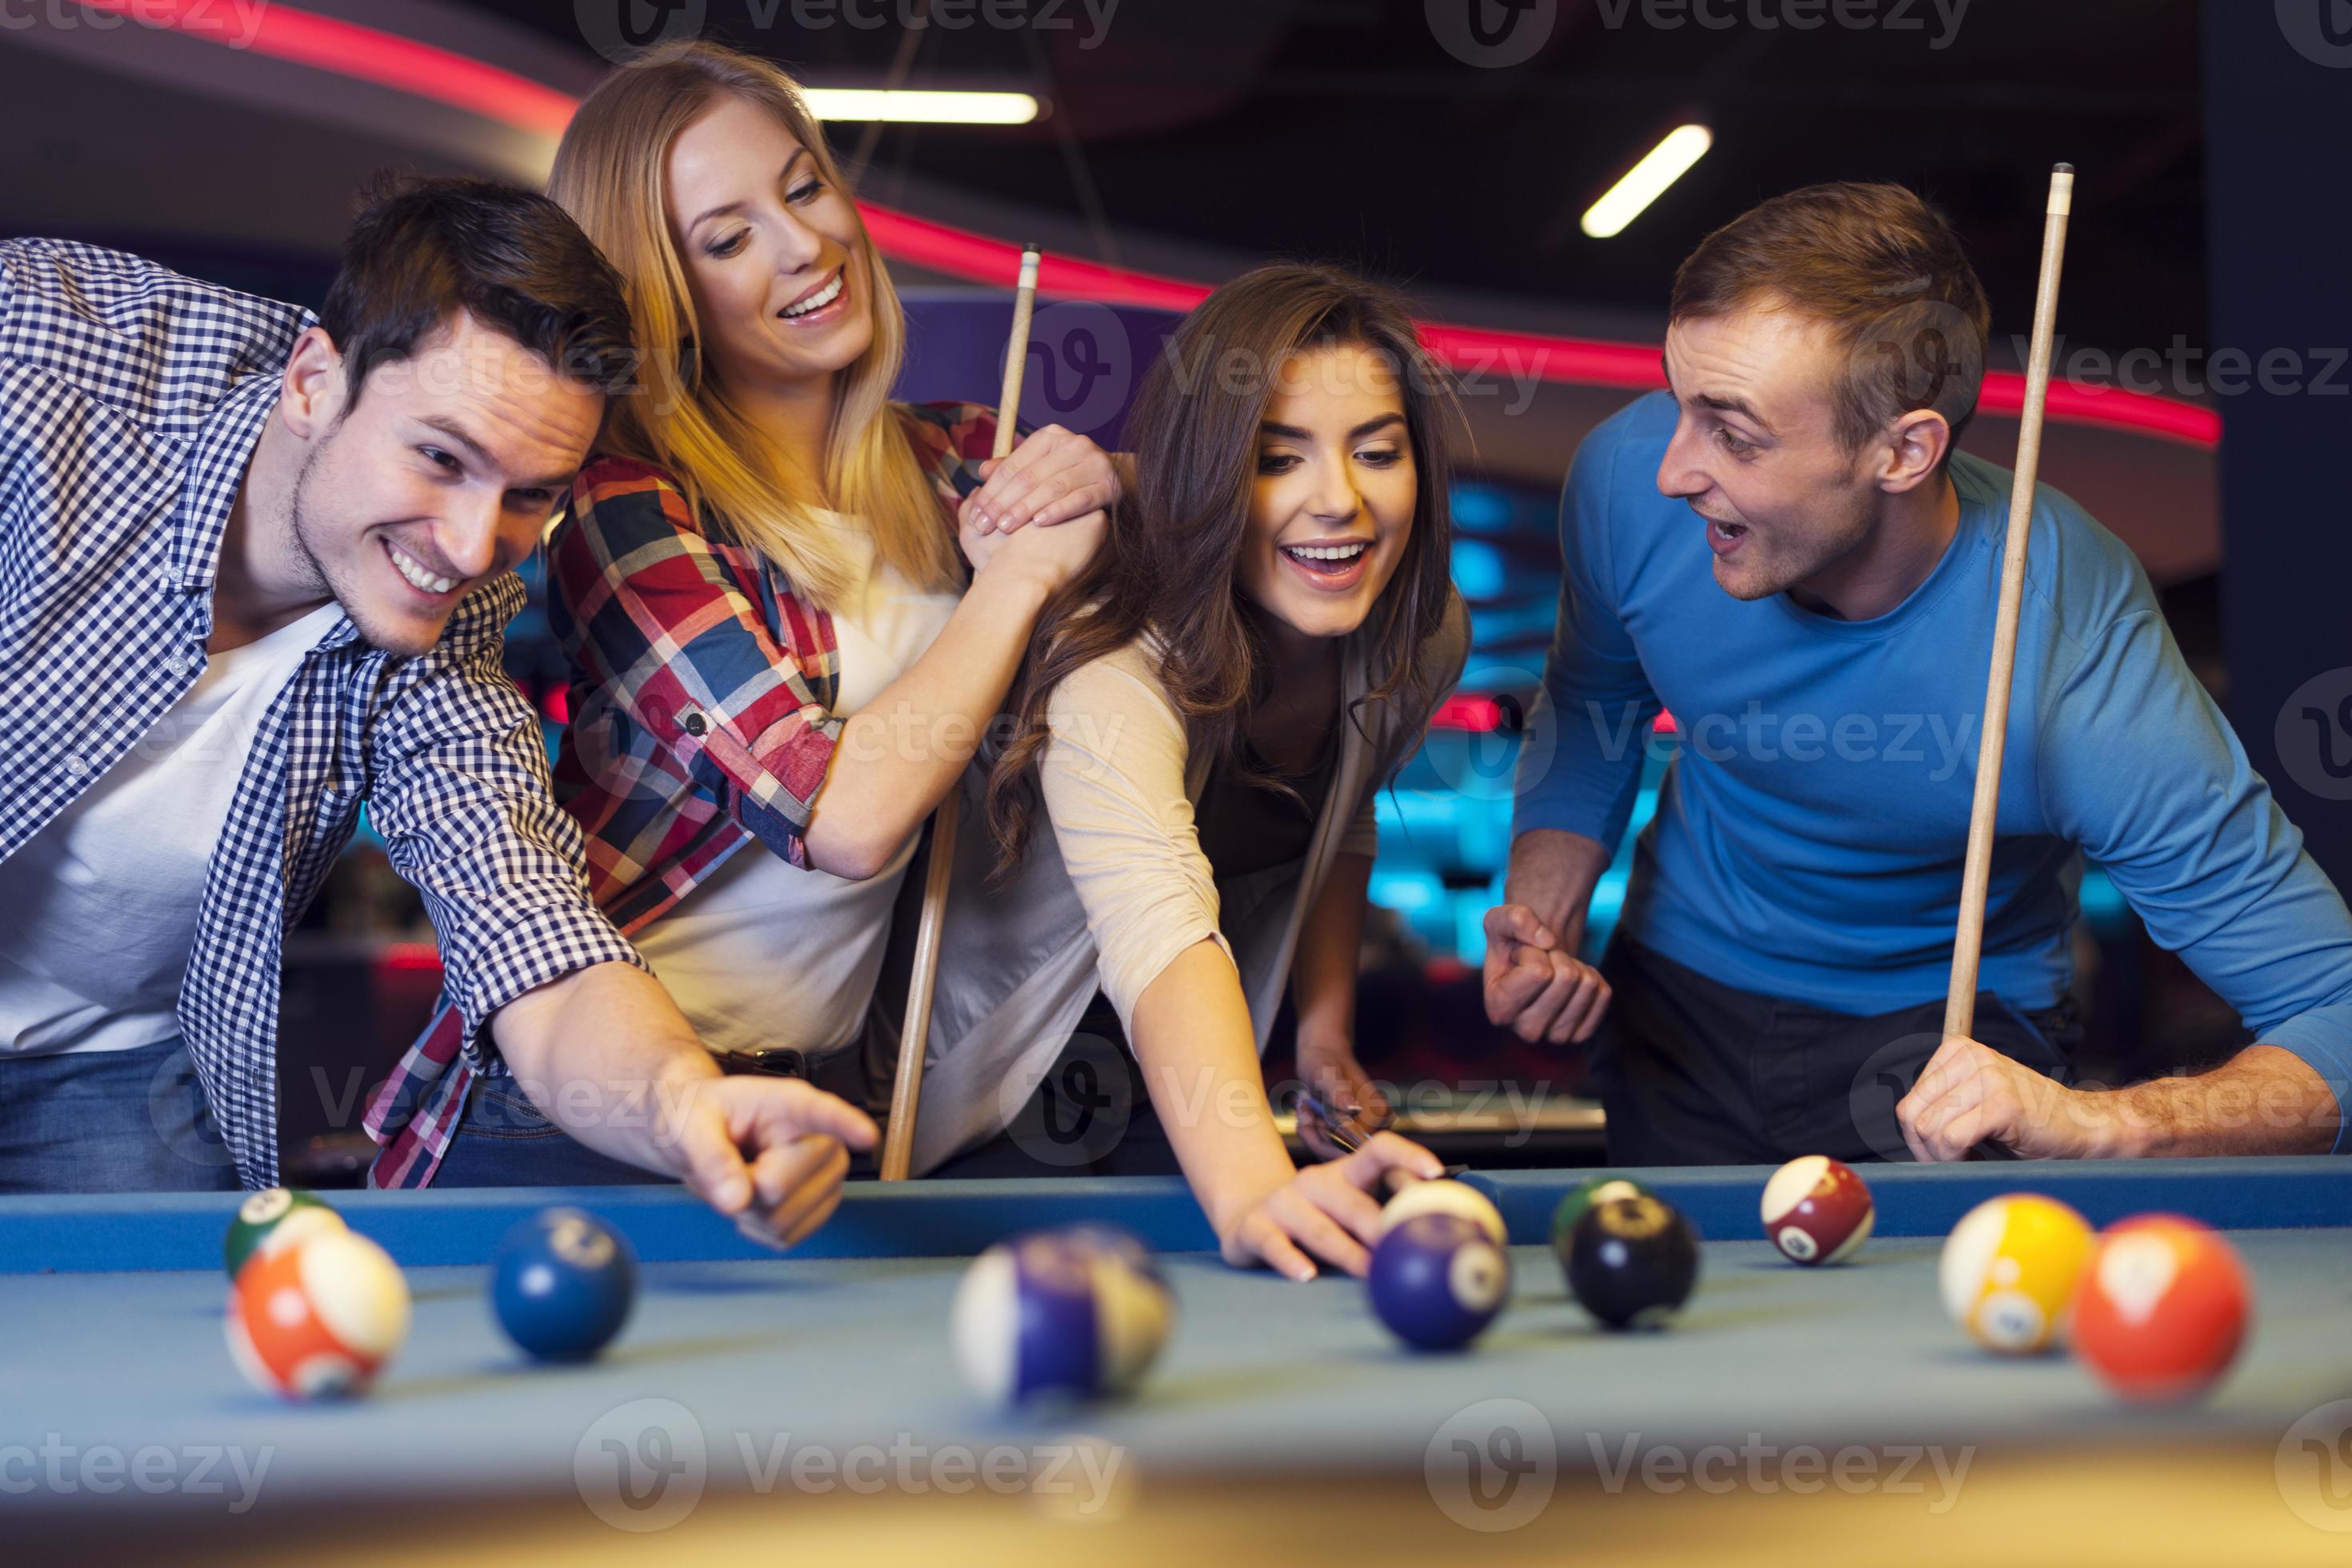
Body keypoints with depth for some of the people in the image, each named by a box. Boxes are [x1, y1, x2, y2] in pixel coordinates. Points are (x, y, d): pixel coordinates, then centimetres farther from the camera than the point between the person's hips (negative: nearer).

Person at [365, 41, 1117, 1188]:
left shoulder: (952, 464, 4)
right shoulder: (627, 504, -14)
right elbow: (846, 816, -24)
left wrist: (1100, 480, -7)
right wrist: (1022, 574, -13)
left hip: (821, 1089, 6)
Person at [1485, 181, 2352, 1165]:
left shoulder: (2077, 667, -33)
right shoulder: (1629, 477, -21)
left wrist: (2087, 1121, -45)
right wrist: (1544, 922, -13)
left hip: (1946, 1033, -2)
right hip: (1681, 989, 3)